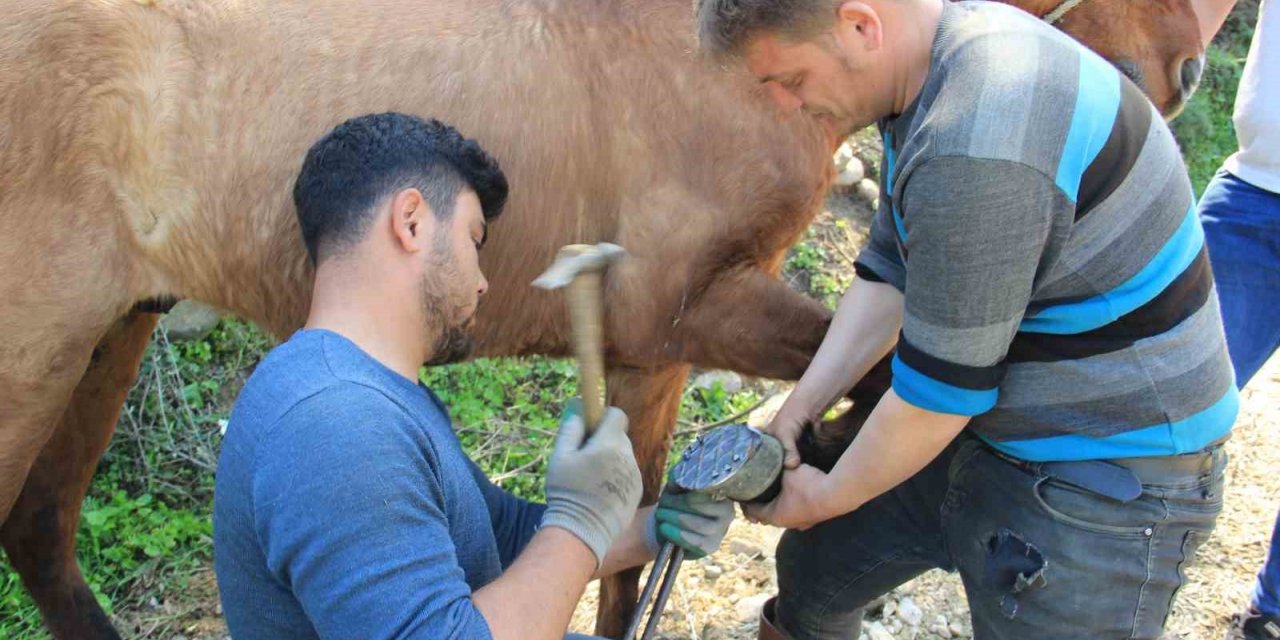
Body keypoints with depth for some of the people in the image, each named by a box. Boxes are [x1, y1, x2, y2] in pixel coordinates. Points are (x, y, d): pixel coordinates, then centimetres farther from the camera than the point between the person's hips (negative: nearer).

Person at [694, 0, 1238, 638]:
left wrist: (829, 497, -8)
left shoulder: (976, 154, -33)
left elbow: (939, 390, -24)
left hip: (1105, 484, -9)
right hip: (986, 432, 9)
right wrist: (795, 412, 1)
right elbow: (887, 274, 5)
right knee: (813, 568, 19)